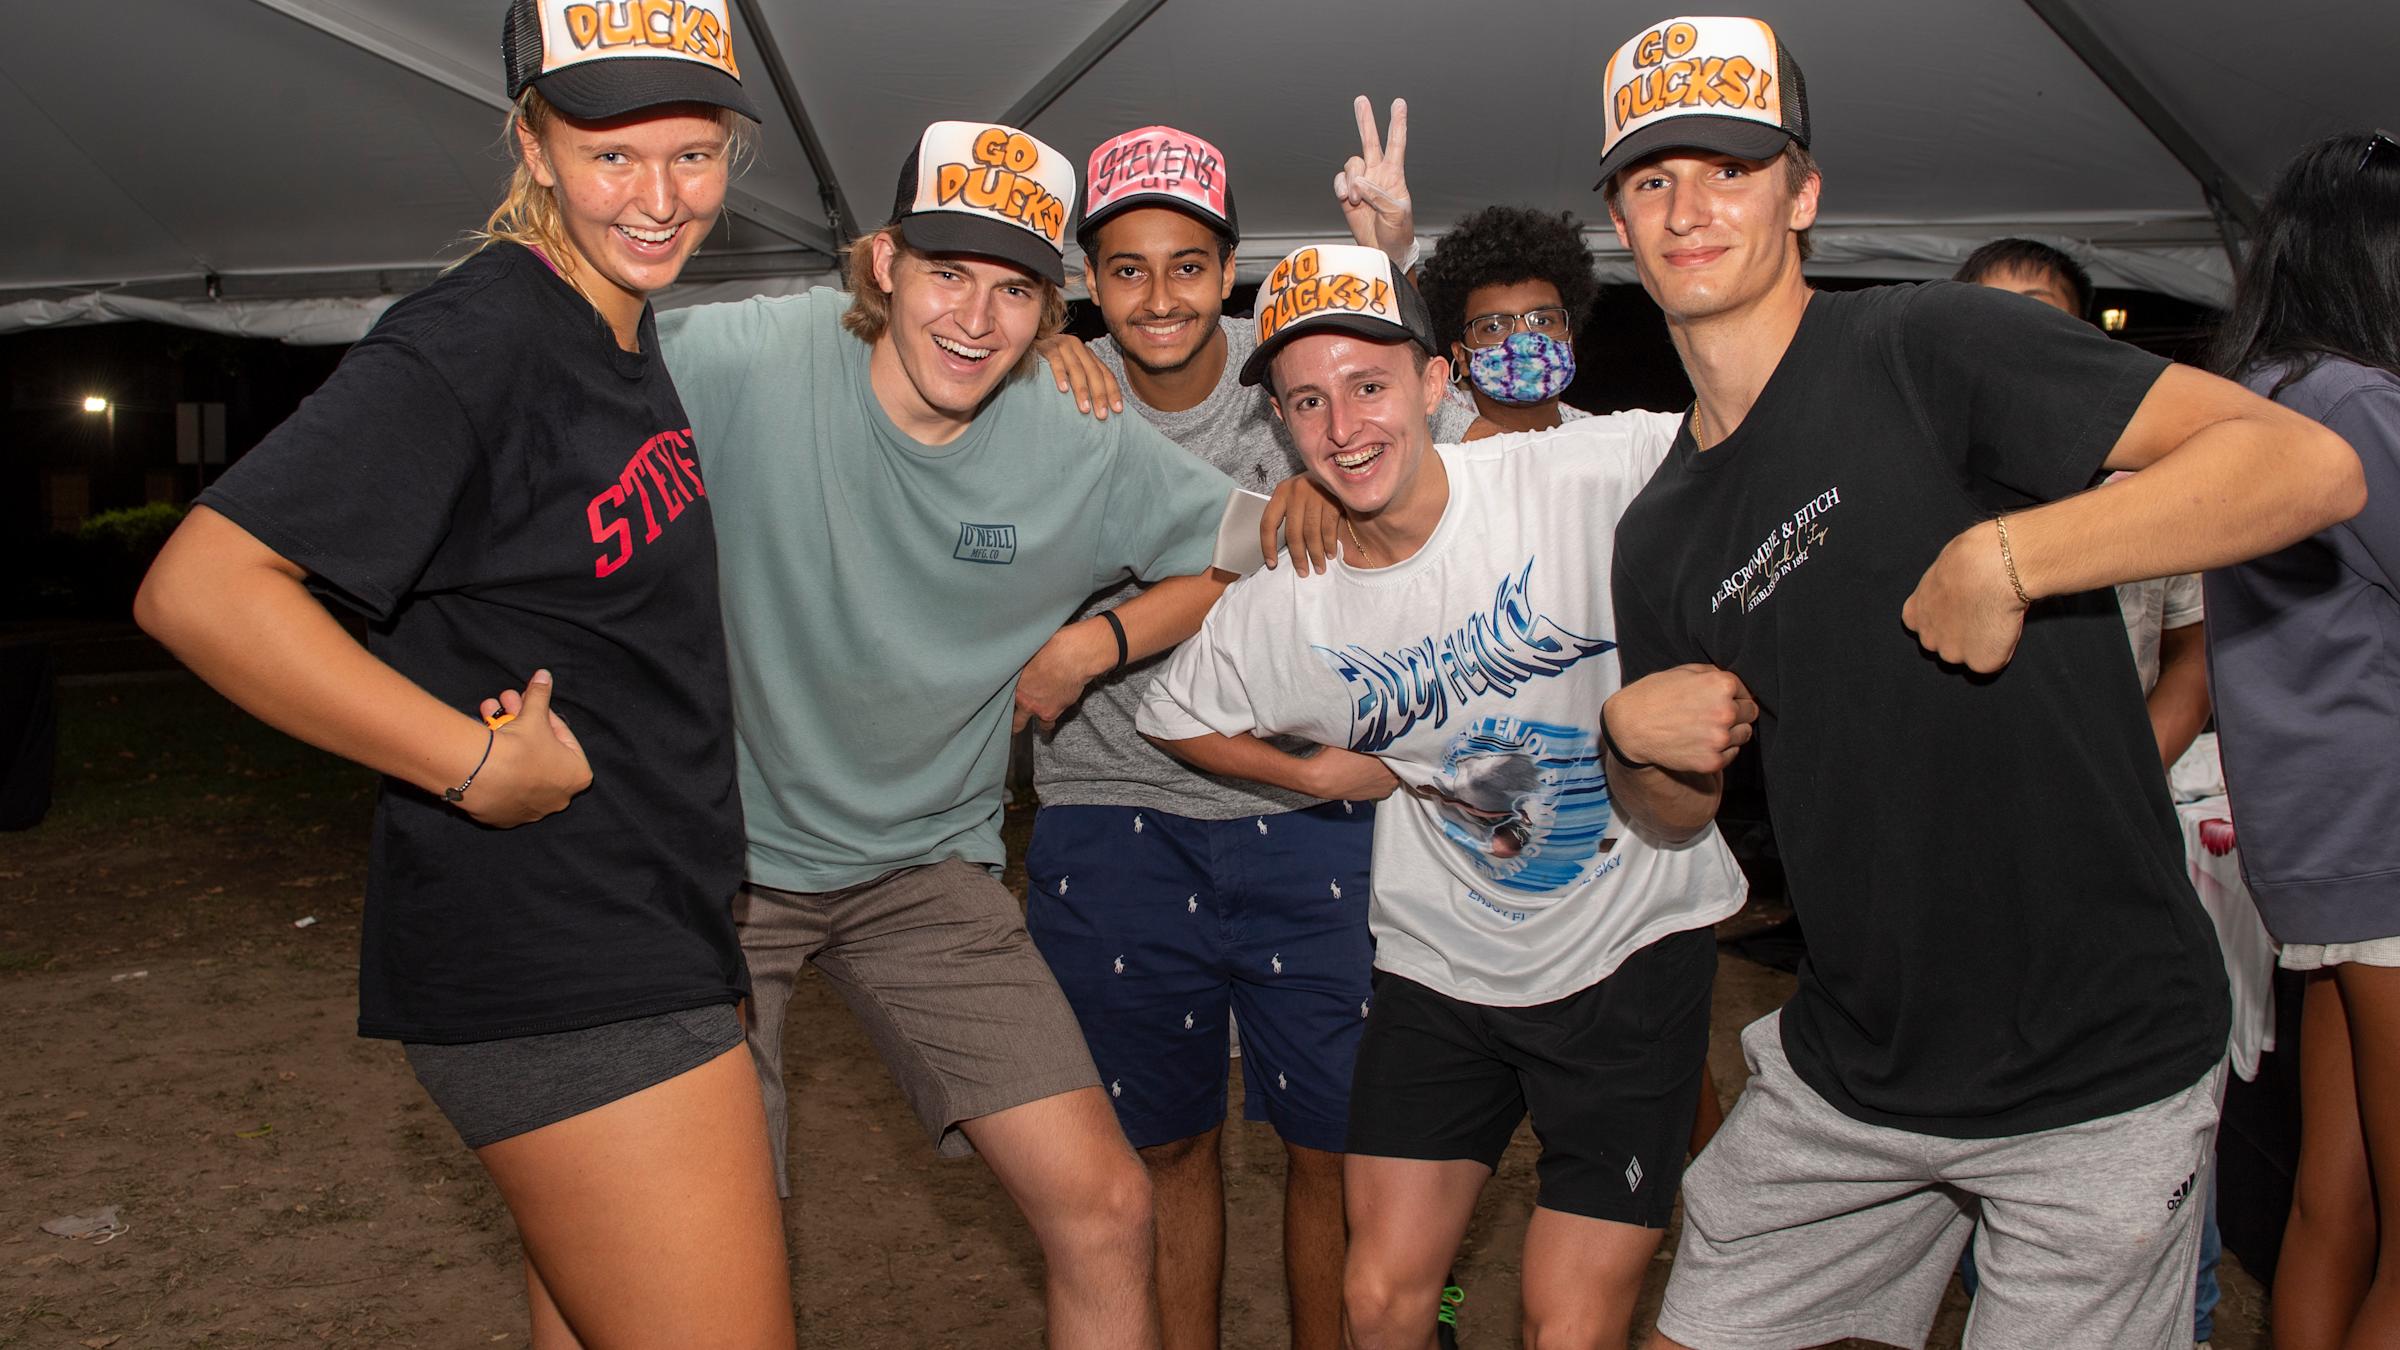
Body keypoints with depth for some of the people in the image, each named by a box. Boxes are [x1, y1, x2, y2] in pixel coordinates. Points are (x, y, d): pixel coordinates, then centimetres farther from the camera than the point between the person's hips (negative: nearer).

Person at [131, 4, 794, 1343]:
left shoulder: (628, 331, 12)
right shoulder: (475, 340, -17)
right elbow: (200, 589, -24)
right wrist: (478, 761, -22)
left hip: (645, 927, 10)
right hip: (557, 963, -10)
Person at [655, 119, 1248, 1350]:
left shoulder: (1086, 451, -9)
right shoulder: (740, 362, -17)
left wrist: (1096, 643, -6)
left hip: (926, 865, 2)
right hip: (721, 851, -2)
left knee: (1104, 1207, -4)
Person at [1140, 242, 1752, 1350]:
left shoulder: (1592, 474, -19)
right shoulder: (1280, 610, -7)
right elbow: (1172, 714, 11)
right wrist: (1326, 771, -2)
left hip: (1632, 949, -2)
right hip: (1440, 965, 3)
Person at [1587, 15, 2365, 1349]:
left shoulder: (1930, 344, -14)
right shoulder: (1661, 537, 6)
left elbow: (2311, 462, -22)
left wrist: (1998, 556, -27)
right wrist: (1638, 743, -4)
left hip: (2103, 1065, -5)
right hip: (1854, 1067, 6)